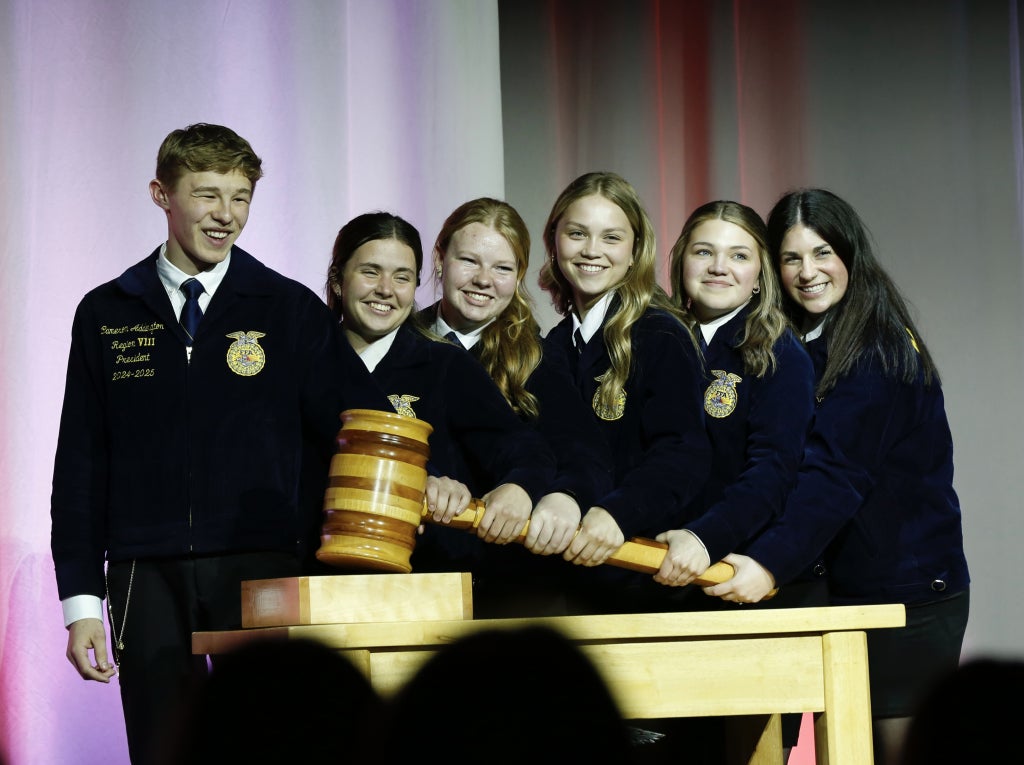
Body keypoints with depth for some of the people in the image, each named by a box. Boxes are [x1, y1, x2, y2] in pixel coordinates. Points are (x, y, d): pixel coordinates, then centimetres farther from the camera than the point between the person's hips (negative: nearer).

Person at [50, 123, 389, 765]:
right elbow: (82, 465, 9)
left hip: (262, 568, -1)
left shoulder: (291, 310, 7)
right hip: (148, 579, 1)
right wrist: (81, 598, 3)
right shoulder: (106, 315, 10)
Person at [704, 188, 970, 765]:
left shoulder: (880, 350, -13)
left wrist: (771, 564, -36)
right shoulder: (802, 348, 13)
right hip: (841, 586, 8)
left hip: (906, 588, -8)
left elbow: (835, 473, -25)